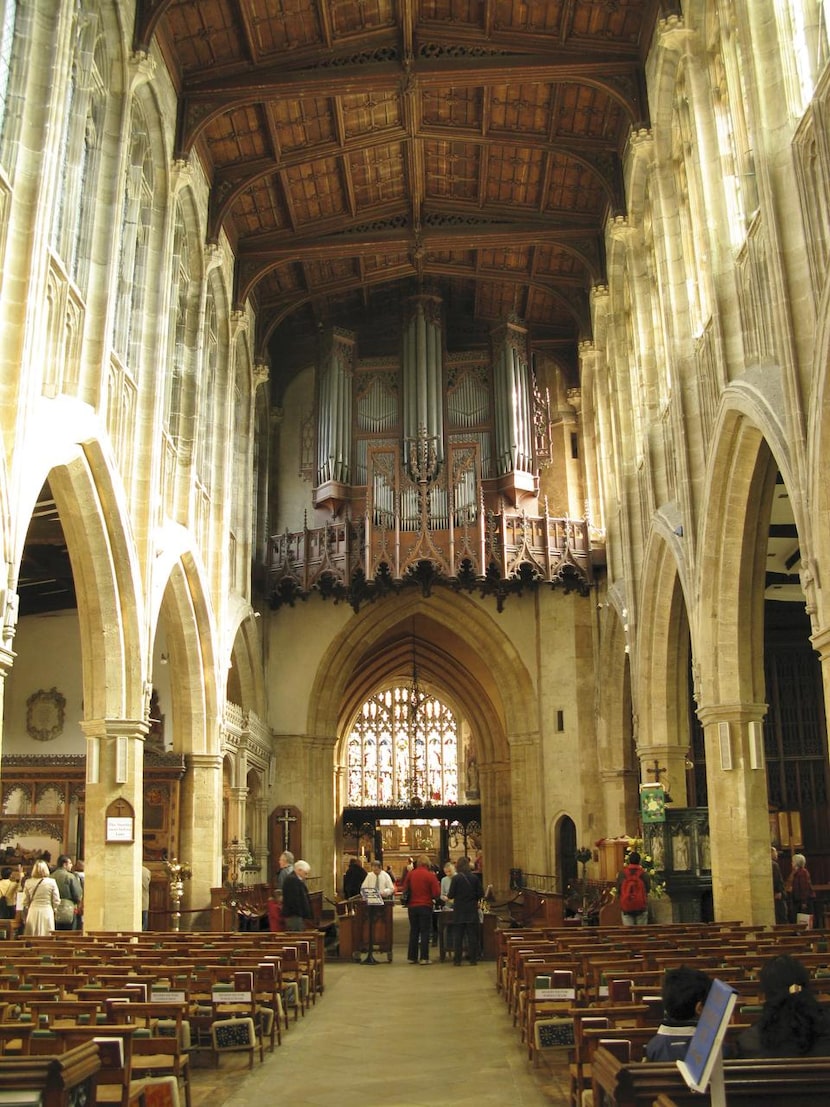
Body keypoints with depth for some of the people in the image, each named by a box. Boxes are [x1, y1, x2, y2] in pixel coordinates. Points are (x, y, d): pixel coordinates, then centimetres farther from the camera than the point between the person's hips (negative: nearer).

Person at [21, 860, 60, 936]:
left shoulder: (28, 882, -2)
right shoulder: (51, 882, -5)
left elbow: (25, 902, 3)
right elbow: (56, 901, -3)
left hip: (33, 913, 2)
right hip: (47, 912, -1)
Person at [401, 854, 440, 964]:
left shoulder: (410, 874, 0)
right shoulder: (431, 876, -10)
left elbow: (404, 889, 9)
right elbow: (436, 893, -10)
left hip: (412, 906, 4)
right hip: (425, 906, -3)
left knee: (413, 931, 12)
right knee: (425, 932, 2)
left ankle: (412, 957, 13)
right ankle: (424, 958, -1)